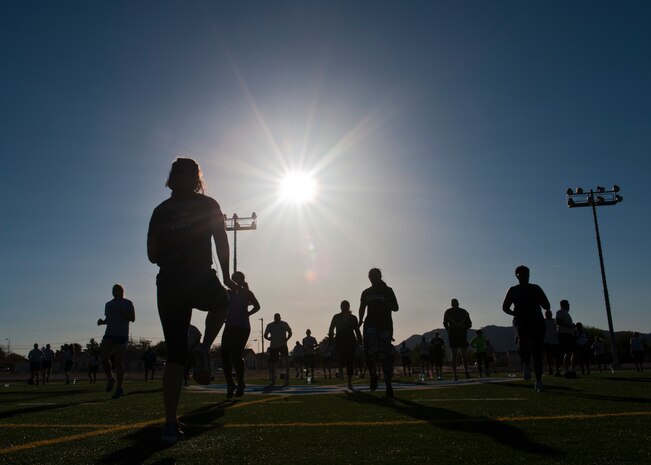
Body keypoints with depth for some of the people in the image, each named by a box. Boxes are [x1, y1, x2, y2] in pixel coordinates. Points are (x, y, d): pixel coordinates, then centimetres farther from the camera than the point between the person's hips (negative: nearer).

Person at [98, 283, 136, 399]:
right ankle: (110, 378, 12)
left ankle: (119, 388, 3)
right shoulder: (108, 304, 17)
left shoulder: (127, 303, 4)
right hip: (109, 335, 4)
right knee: (104, 358, -13)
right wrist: (102, 322, 5)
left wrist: (121, 312, -15)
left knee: (119, 361, -6)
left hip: (122, 335, -4)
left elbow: (132, 318, -3)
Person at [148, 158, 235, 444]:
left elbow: (152, 254, 11)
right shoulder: (207, 205, 4)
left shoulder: (160, 211, 12)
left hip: (168, 284, 3)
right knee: (221, 304, 32)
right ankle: (204, 350, 5)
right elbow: (221, 242, -3)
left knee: (175, 354, 7)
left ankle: (170, 425, 2)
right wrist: (226, 276, 5)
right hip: (201, 281, -3)